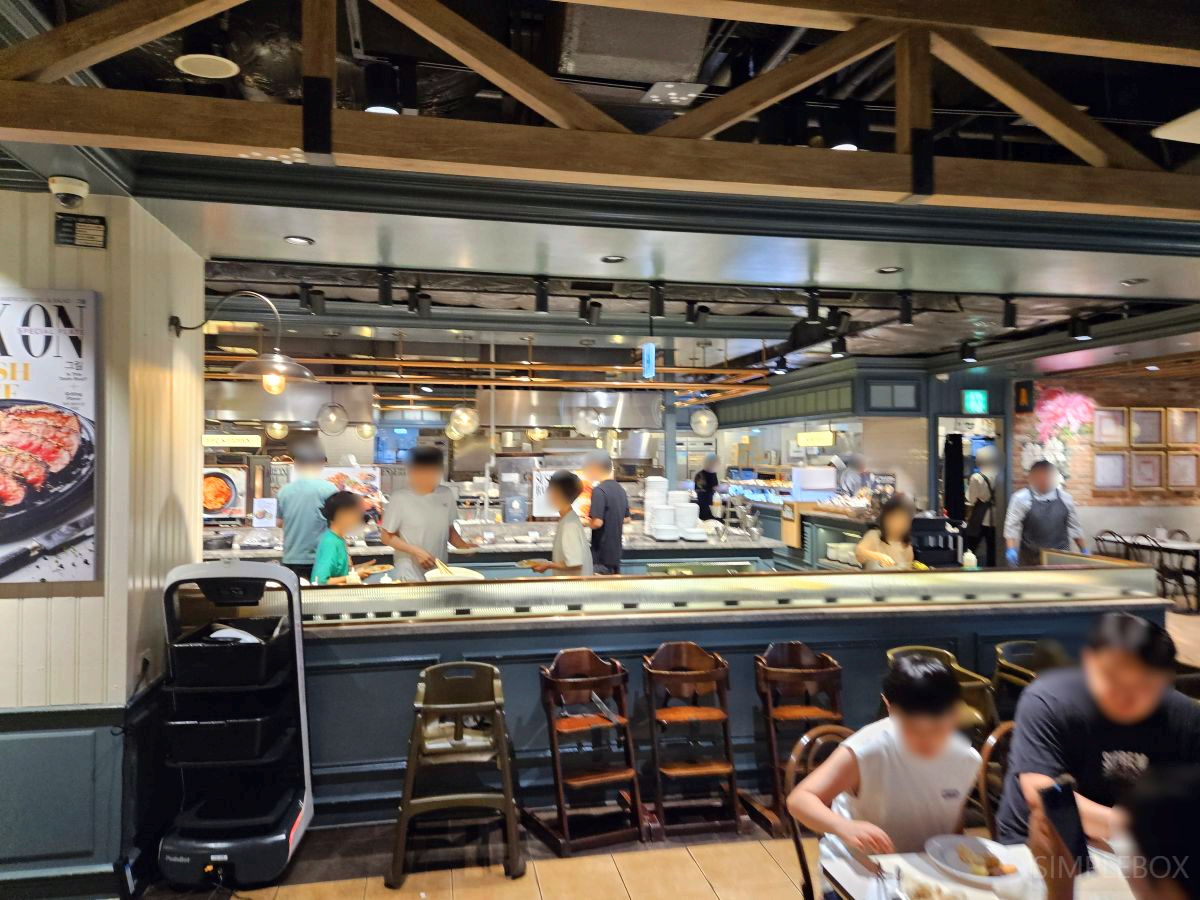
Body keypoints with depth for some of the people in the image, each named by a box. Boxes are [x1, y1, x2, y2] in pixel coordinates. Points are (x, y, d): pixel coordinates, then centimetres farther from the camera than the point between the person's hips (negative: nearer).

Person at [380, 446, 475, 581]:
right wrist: (416, 551, -16)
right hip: (410, 575, -4)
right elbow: (387, 536, -5)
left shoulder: (446, 494, 1)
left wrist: (462, 545, -4)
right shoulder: (400, 498, -11)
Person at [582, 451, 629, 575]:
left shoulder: (599, 491, -17)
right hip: (615, 553, 9)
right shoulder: (620, 490, 9)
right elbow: (626, 519, 17)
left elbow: (597, 522, -23)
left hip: (601, 556, -8)